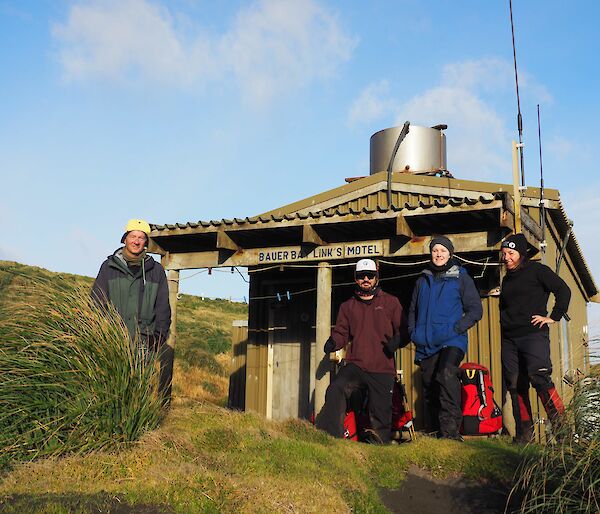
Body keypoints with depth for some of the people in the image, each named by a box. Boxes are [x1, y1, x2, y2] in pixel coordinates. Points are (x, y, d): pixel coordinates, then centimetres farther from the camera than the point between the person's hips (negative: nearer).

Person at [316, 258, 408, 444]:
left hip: (383, 369, -1)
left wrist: (397, 340, -13)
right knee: (335, 390, -28)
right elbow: (341, 332, 17)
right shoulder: (348, 306, 19)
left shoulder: (391, 302, 12)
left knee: (380, 417, 0)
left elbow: (403, 330, 10)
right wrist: (334, 342, -5)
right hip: (355, 364, 1)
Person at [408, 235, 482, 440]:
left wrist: (457, 328, -10)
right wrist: (413, 332, 11)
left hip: (452, 341, -5)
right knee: (429, 389, 6)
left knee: (446, 375, -29)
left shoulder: (461, 278, 5)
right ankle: (435, 433, 16)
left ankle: (451, 430, -30)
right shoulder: (422, 281, 18)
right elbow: (413, 310, 27)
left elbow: (476, 310, 3)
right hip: (425, 345, 5)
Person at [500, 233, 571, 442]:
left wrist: (553, 317, -9)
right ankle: (524, 433, 9)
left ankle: (561, 424, -15)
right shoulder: (507, 279, 21)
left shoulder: (537, 270, 1)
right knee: (515, 385, 3)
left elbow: (563, 290, -5)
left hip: (534, 335, -7)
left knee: (539, 377, -22)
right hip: (509, 339, 7)